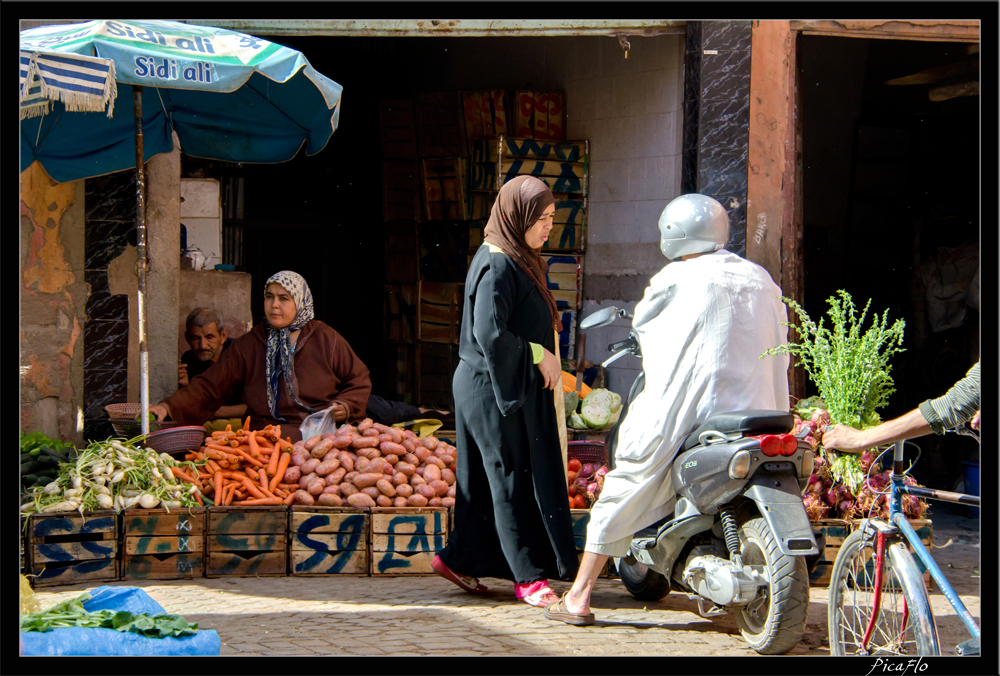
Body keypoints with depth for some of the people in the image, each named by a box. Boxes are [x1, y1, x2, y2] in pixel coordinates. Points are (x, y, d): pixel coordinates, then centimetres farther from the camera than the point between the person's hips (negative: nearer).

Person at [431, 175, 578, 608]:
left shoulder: (518, 261, 12)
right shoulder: (498, 266, -19)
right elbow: (489, 333, -26)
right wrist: (538, 356, -18)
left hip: (517, 388, 10)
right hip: (495, 390, -10)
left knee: (489, 479, 13)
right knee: (513, 479, -3)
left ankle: (460, 558, 21)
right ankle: (527, 576, 3)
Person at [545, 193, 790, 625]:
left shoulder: (677, 278, -1)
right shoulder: (762, 281, 11)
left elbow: (641, 324, 13)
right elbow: (777, 342, 16)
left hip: (682, 415, -4)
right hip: (755, 411, 4)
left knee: (623, 492, 7)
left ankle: (579, 597, 9)